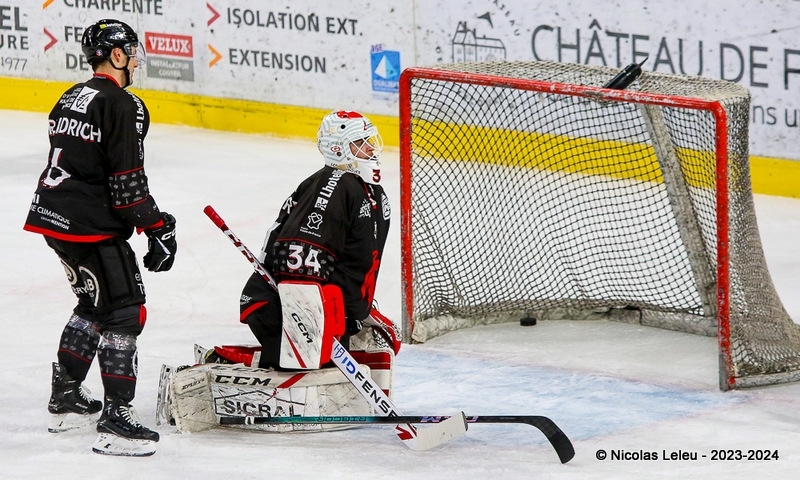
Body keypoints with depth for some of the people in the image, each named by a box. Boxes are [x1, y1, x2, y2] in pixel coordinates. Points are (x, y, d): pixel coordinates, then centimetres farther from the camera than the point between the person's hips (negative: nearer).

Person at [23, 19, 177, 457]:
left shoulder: (71, 99, 15)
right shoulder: (122, 106, -14)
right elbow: (127, 182, -17)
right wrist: (158, 228, -11)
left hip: (53, 216, 10)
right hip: (90, 226, -10)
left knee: (94, 303, 25)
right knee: (124, 312, -6)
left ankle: (65, 400, 31)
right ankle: (115, 420, -11)